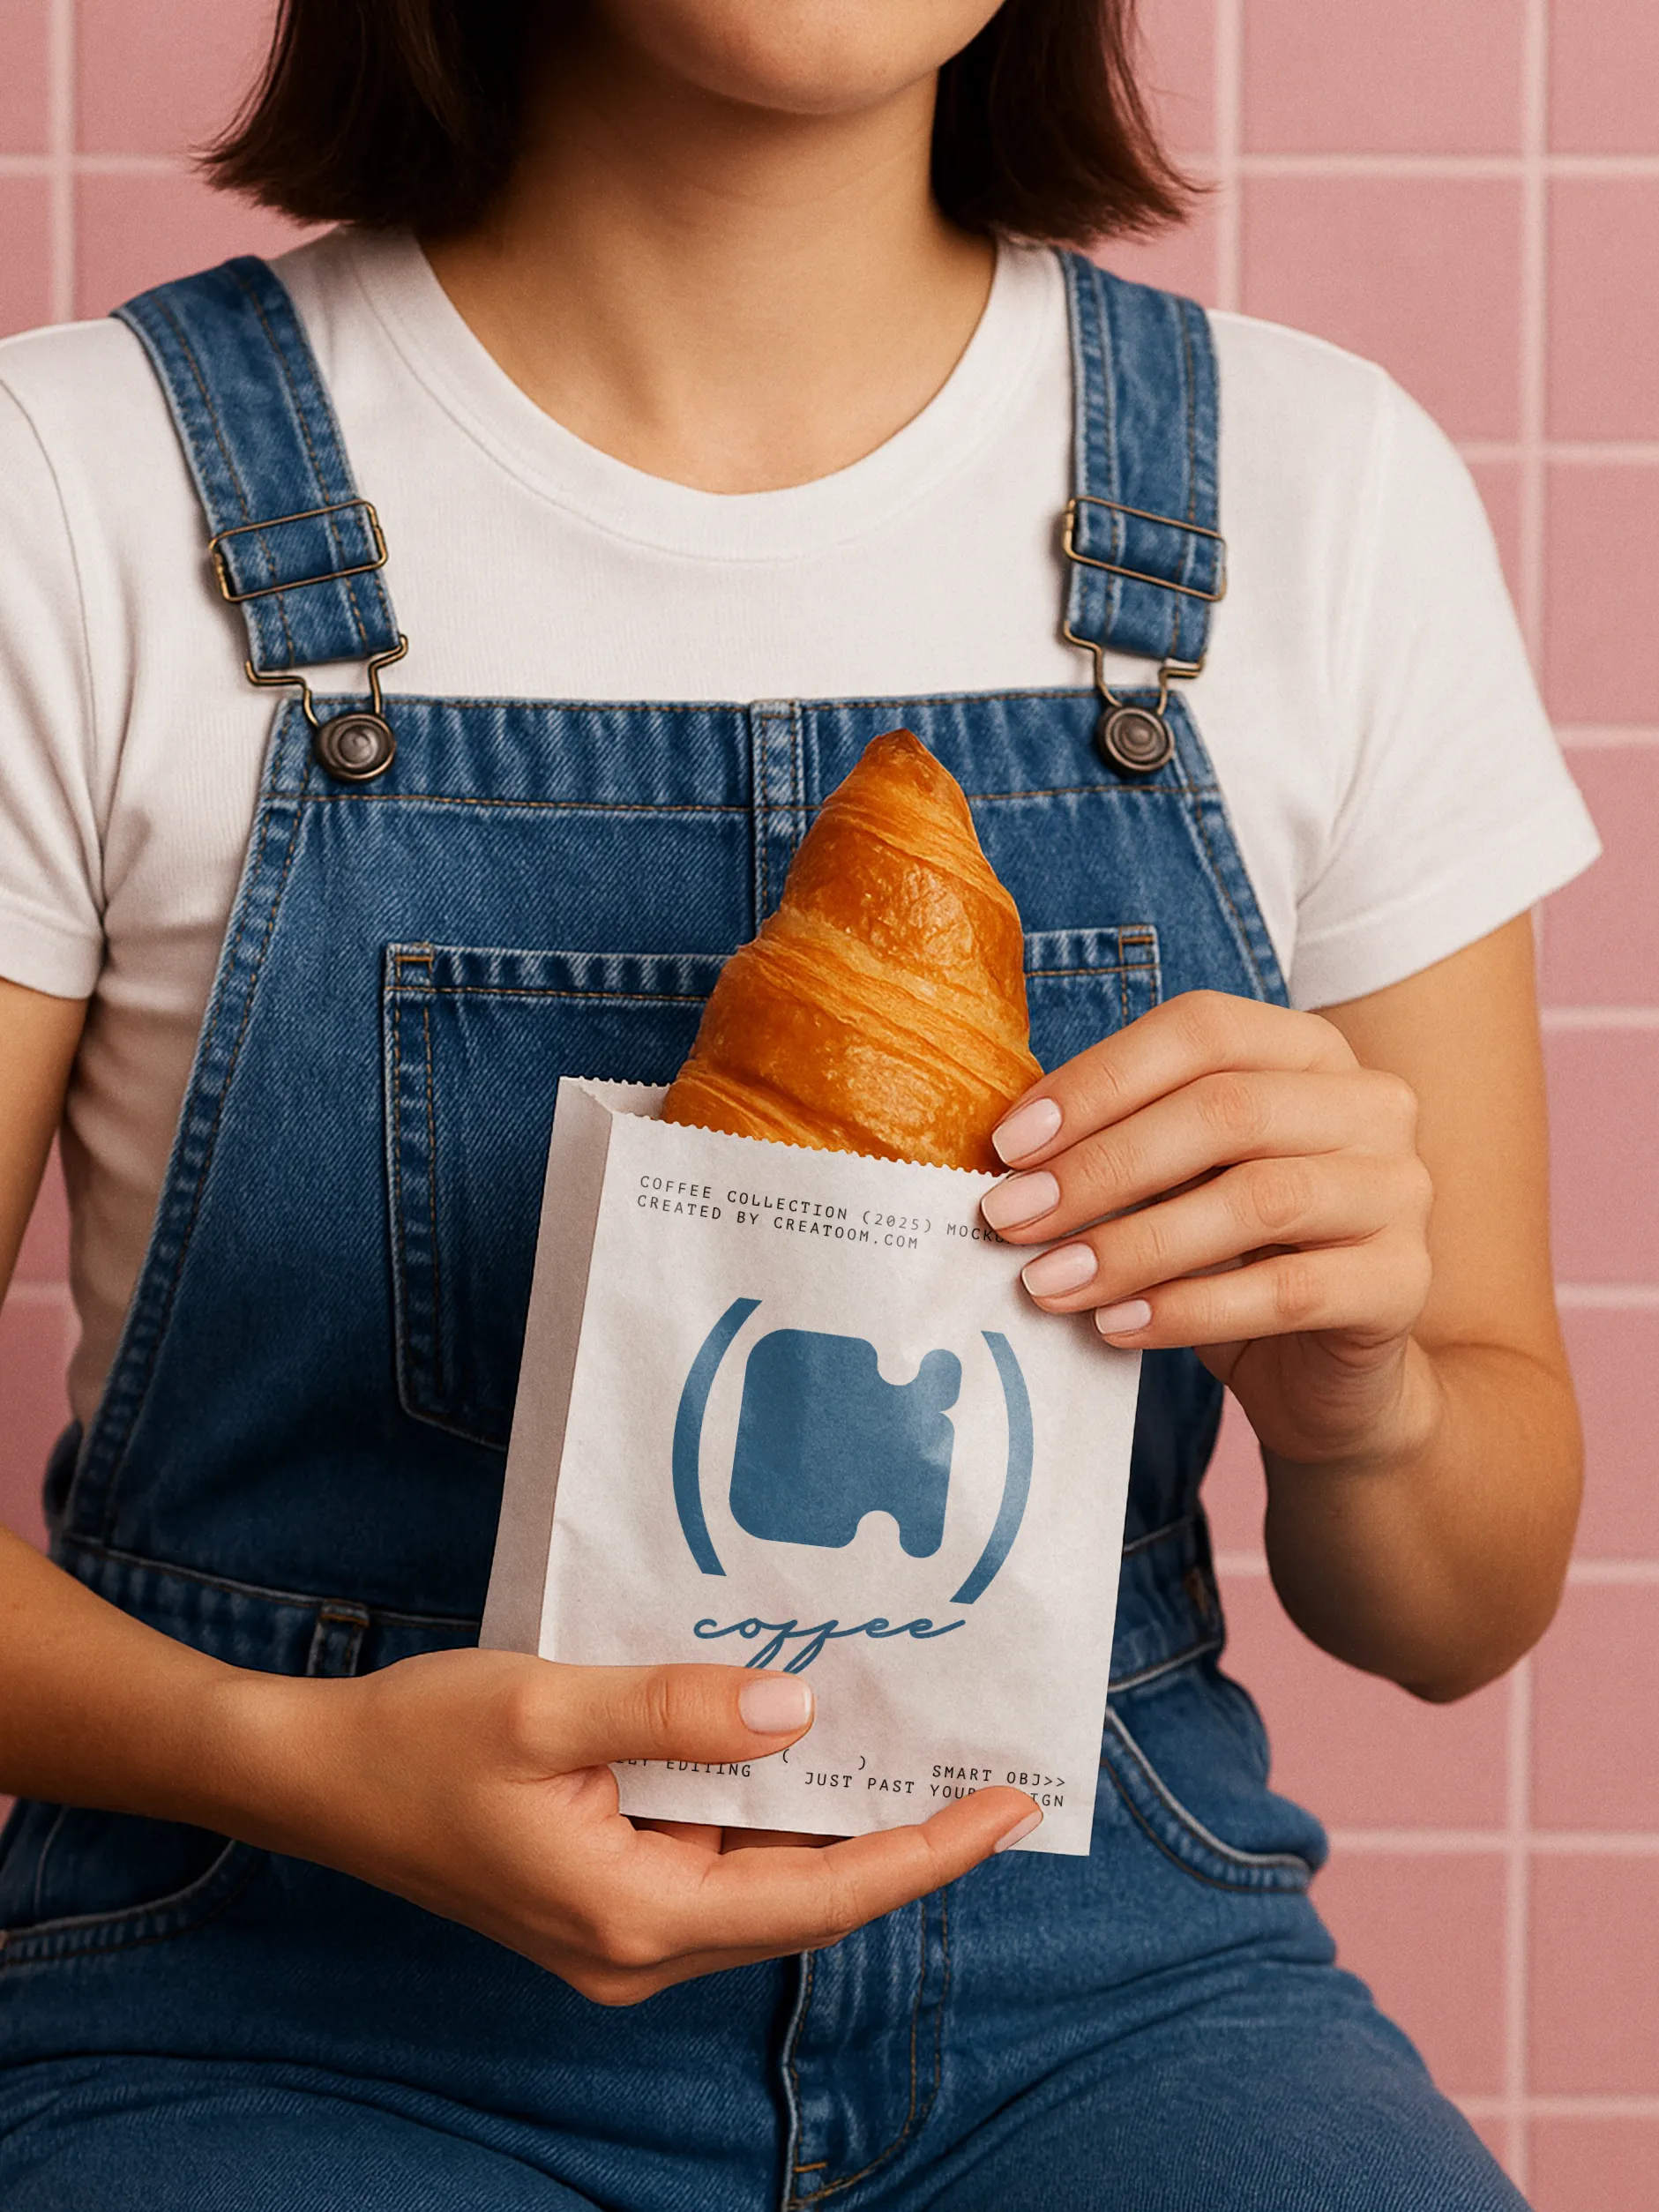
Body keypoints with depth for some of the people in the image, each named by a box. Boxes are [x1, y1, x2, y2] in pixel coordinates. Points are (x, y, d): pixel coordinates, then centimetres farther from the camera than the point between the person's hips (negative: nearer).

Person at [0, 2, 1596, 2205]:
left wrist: (1354, 1402, -17)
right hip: (304, 2029, -1)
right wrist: (293, 1759, -25)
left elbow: (1463, 1606, 7)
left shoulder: (1331, 492, 0)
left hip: (1106, 2004, 2)